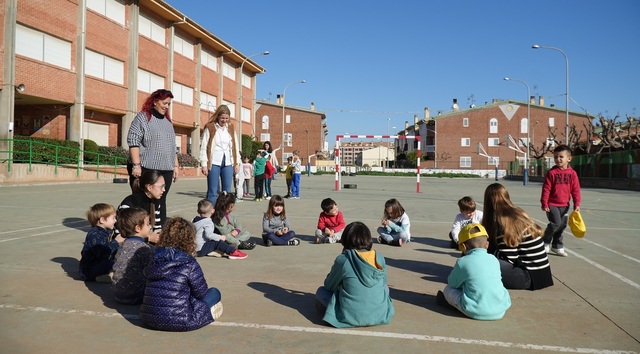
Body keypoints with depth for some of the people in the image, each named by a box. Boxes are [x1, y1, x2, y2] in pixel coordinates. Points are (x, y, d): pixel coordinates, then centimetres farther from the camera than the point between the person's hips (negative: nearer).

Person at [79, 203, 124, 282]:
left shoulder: (107, 232, 11)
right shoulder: (94, 234, -18)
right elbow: (102, 253, -29)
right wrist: (116, 242, -24)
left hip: (100, 265, 10)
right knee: (109, 263, -34)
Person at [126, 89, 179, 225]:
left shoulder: (168, 121, 19)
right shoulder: (142, 117, -1)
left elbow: (172, 146, 22)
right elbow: (133, 142, -9)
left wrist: (176, 165, 14)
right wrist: (136, 165, -17)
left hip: (165, 170, 5)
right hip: (145, 169, -5)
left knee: (161, 202, 5)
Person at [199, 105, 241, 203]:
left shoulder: (231, 128, 12)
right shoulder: (209, 128, -2)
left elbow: (235, 146, 14)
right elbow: (203, 147, -4)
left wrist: (237, 162, 8)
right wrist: (204, 164, -9)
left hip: (228, 163, 4)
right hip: (214, 163, -4)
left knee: (227, 191, 7)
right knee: (213, 191, -1)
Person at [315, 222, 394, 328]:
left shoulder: (343, 260, -12)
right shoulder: (379, 258, -1)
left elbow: (329, 286, 2)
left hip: (351, 317, -2)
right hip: (380, 316, 3)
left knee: (321, 291, 18)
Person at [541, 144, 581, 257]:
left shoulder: (572, 173, 1)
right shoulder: (551, 172, -9)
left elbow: (576, 190, 3)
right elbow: (546, 189, -9)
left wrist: (576, 204, -1)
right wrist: (544, 203, -12)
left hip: (564, 205, 4)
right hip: (552, 204, -4)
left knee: (562, 225, 10)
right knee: (556, 223, -15)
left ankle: (557, 246, 24)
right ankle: (545, 241, 7)